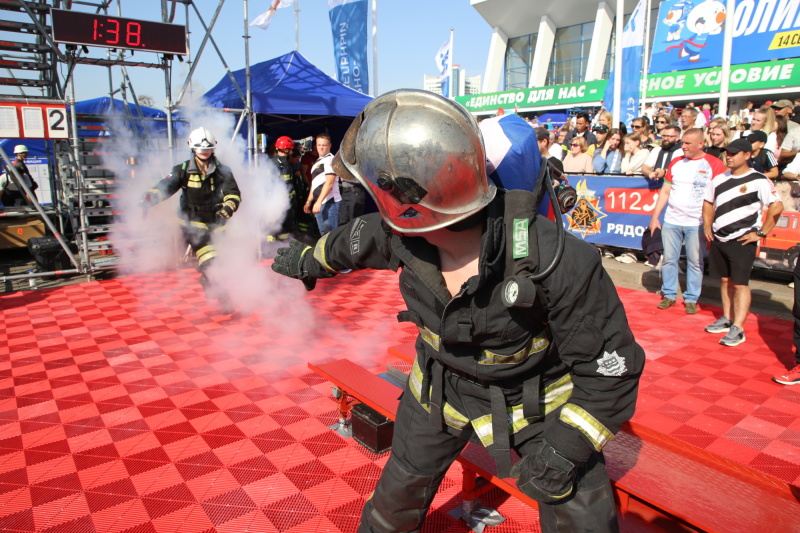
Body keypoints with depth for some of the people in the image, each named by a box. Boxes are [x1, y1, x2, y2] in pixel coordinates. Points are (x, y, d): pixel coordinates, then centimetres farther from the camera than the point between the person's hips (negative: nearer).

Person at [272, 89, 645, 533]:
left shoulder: (553, 261, -36)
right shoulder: (399, 233, -22)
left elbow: (610, 366, -22)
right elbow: (352, 242, 4)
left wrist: (564, 445, -24)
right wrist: (305, 260, 22)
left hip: (536, 401, -3)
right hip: (440, 389, 4)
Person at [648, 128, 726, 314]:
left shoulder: (714, 164, -3)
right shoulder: (676, 163, 9)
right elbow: (665, 192, 11)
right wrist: (655, 216, 6)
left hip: (697, 223, -3)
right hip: (671, 221, 3)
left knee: (695, 262, 3)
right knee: (669, 259, 6)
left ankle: (691, 299, 13)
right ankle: (669, 295, 18)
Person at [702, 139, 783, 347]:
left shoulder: (759, 180, -9)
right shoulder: (719, 179, 10)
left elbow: (776, 207, -14)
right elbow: (708, 203, 22)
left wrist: (761, 233, -15)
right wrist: (707, 226, 10)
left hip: (743, 241, -6)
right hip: (719, 239, 6)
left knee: (740, 283, -5)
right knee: (725, 280, 14)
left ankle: (737, 329, -2)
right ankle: (727, 320, 25)